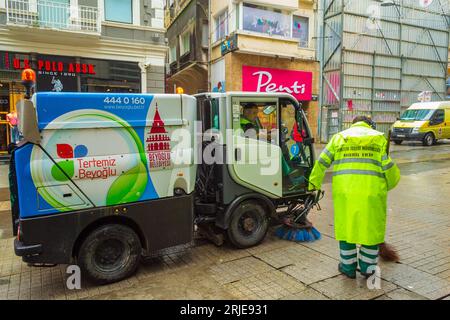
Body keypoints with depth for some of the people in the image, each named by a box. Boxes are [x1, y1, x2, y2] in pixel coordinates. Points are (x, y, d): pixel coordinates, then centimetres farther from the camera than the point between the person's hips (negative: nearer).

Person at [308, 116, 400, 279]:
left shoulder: (339, 137, 13)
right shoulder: (379, 138, 11)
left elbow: (322, 162, 6)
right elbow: (388, 166, 1)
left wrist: (314, 182, 15)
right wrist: (391, 183, 20)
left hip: (345, 190, 0)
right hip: (371, 190, 0)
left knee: (346, 226, 12)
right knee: (371, 227, 14)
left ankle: (348, 267, 23)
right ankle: (368, 267, 25)